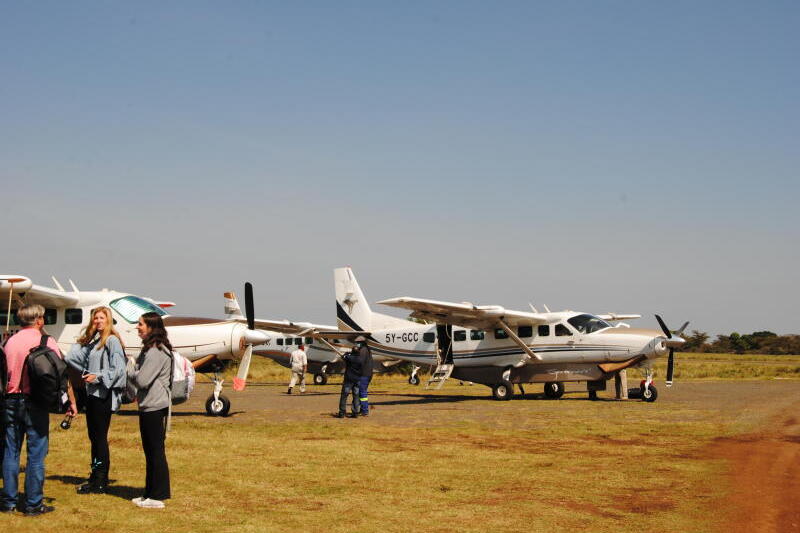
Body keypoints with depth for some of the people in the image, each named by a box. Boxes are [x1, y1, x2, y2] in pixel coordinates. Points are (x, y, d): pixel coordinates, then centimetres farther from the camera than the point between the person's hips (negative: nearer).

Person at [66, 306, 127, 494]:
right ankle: (95, 477, 22)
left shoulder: (112, 341, -10)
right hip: (92, 393, 9)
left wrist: (98, 376, -18)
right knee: (93, 436, 13)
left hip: (104, 395, -9)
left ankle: (100, 482, -1)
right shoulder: (92, 340, 16)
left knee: (100, 437, -5)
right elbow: (72, 357, 16)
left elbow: (118, 369, -16)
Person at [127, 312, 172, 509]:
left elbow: (142, 380, -21)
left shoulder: (156, 352, -18)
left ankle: (157, 496, 1)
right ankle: (150, 493, 24)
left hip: (155, 408, -11)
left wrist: (128, 369, -5)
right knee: (150, 452, 15)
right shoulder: (149, 349, 16)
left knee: (156, 452, -4)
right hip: (148, 406, 11)